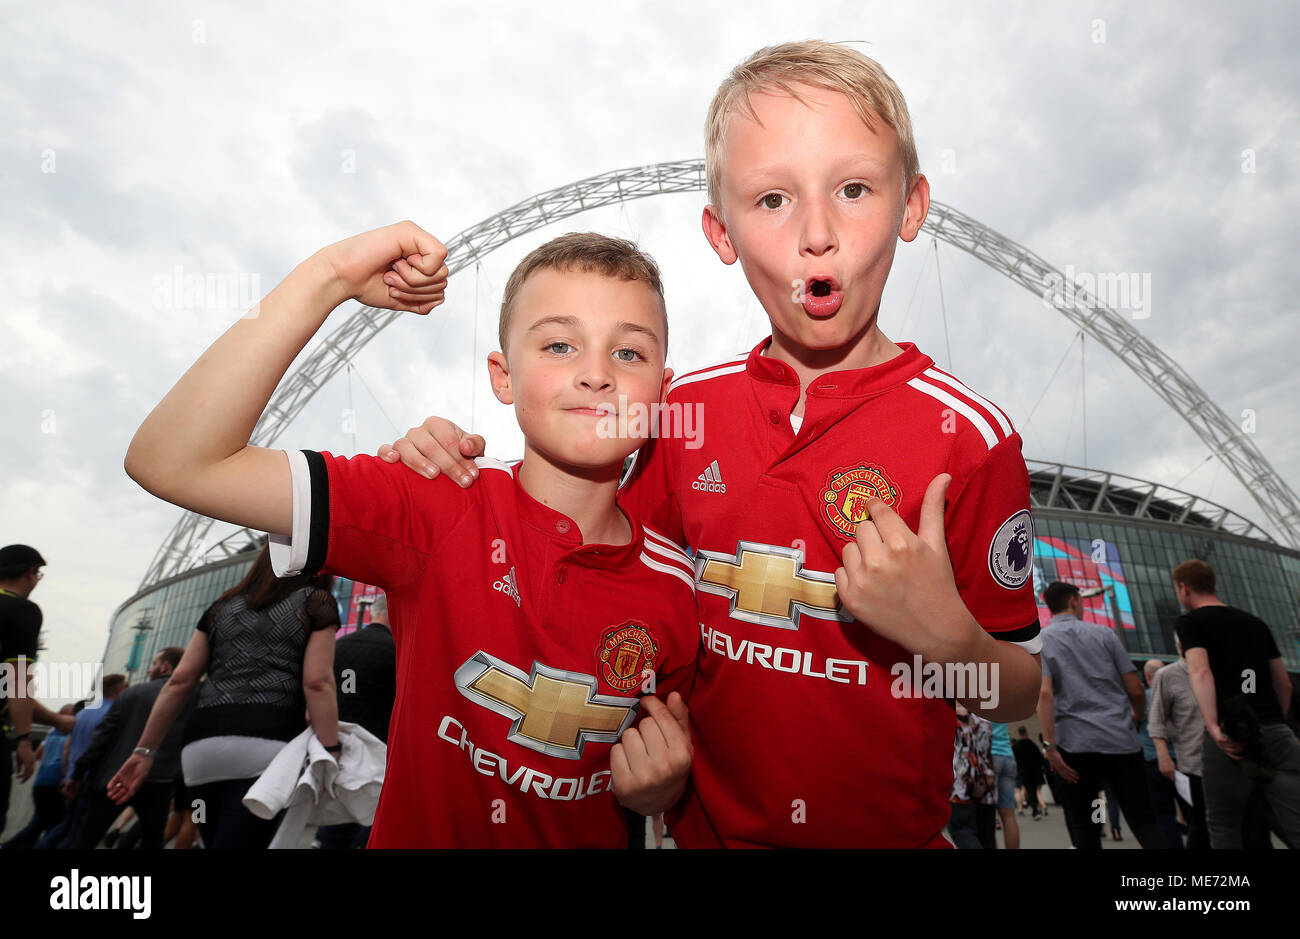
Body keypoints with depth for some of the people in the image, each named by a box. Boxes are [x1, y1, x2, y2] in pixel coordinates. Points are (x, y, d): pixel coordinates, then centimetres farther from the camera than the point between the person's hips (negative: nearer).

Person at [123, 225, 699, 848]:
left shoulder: (673, 583, -9)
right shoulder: (442, 509, -16)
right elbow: (172, 462, -23)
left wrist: (659, 791, -15)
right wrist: (331, 276, -26)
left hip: (593, 841, 2)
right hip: (417, 836, -1)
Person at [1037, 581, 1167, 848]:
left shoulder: (1040, 640, 1)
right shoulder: (1103, 633, 7)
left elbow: (1045, 694, -13)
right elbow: (1136, 690, 6)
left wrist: (1050, 746, -13)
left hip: (1077, 746, -1)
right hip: (1123, 741, 2)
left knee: (1082, 826, 11)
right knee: (1143, 820, 12)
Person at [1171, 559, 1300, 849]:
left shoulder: (1189, 622, 2)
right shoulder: (1256, 622, 20)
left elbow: (1200, 671, -16)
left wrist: (1214, 728, -22)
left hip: (1229, 737, -5)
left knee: (1224, 829, 11)